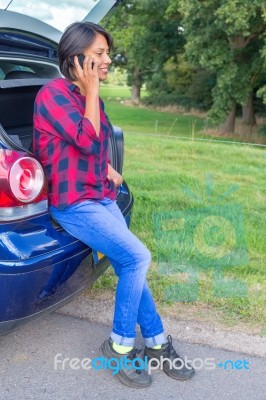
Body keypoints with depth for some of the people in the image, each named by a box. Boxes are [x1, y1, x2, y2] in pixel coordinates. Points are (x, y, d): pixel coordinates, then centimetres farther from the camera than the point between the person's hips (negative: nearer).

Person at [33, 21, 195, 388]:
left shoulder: (91, 98, 13)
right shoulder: (53, 93, -12)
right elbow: (87, 142, -21)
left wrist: (108, 170, 8)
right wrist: (91, 91, -14)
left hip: (101, 197, 8)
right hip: (73, 203, -8)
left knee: (130, 266, 0)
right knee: (137, 257, -19)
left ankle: (156, 344, 13)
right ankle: (120, 345, 0)